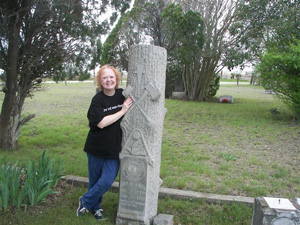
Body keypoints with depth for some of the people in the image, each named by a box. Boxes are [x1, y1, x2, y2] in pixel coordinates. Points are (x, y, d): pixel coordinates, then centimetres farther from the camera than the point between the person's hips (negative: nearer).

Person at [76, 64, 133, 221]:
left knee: (107, 181, -2)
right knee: (95, 180, 12)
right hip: (97, 148, -2)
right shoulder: (98, 99, -11)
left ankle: (86, 201, 25)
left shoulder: (123, 95, -2)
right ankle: (95, 207, 38)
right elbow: (101, 123, -23)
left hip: (115, 149, 2)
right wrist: (122, 111, -21)